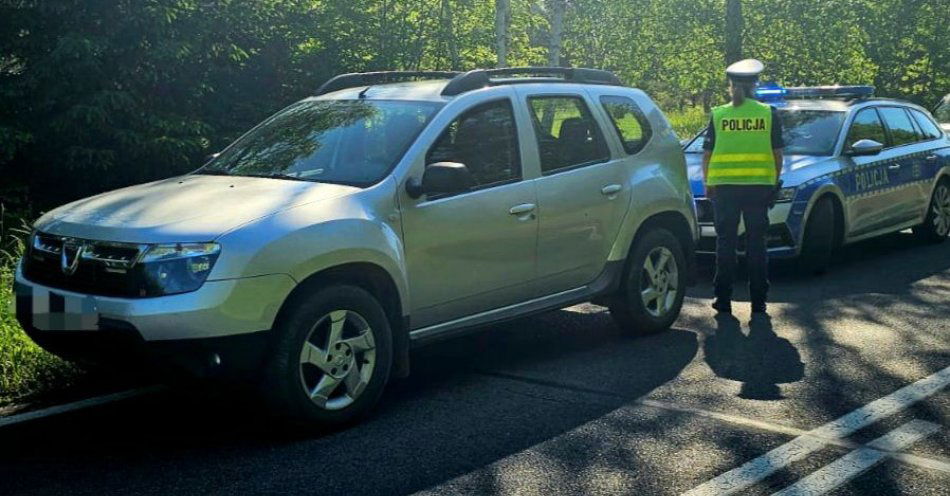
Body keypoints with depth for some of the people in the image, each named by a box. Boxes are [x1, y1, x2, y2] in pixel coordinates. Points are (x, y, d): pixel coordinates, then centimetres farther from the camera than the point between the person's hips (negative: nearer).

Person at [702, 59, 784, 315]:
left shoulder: (718, 114, 2)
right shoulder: (769, 114, 2)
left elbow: (707, 154, 4)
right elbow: (777, 153, 4)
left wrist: (707, 183, 14)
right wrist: (775, 181, 15)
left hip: (724, 187, 0)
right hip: (759, 186, 0)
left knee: (725, 242, 7)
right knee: (756, 243, 7)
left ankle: (723, 300, 8)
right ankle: (758, 301, 9)